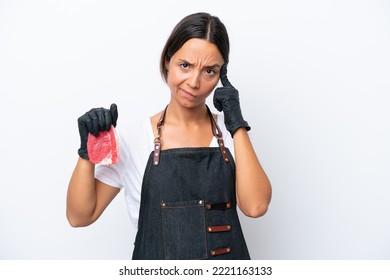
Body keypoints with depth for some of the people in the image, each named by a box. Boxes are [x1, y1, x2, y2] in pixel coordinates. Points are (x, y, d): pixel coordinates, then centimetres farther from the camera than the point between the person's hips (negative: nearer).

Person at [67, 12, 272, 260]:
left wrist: (237, 123, -15)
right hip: (158, 261, -1)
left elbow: (255, 206, -16)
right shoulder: (134, 139, -8)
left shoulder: (231, 132, -3)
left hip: (229, 254, 1)